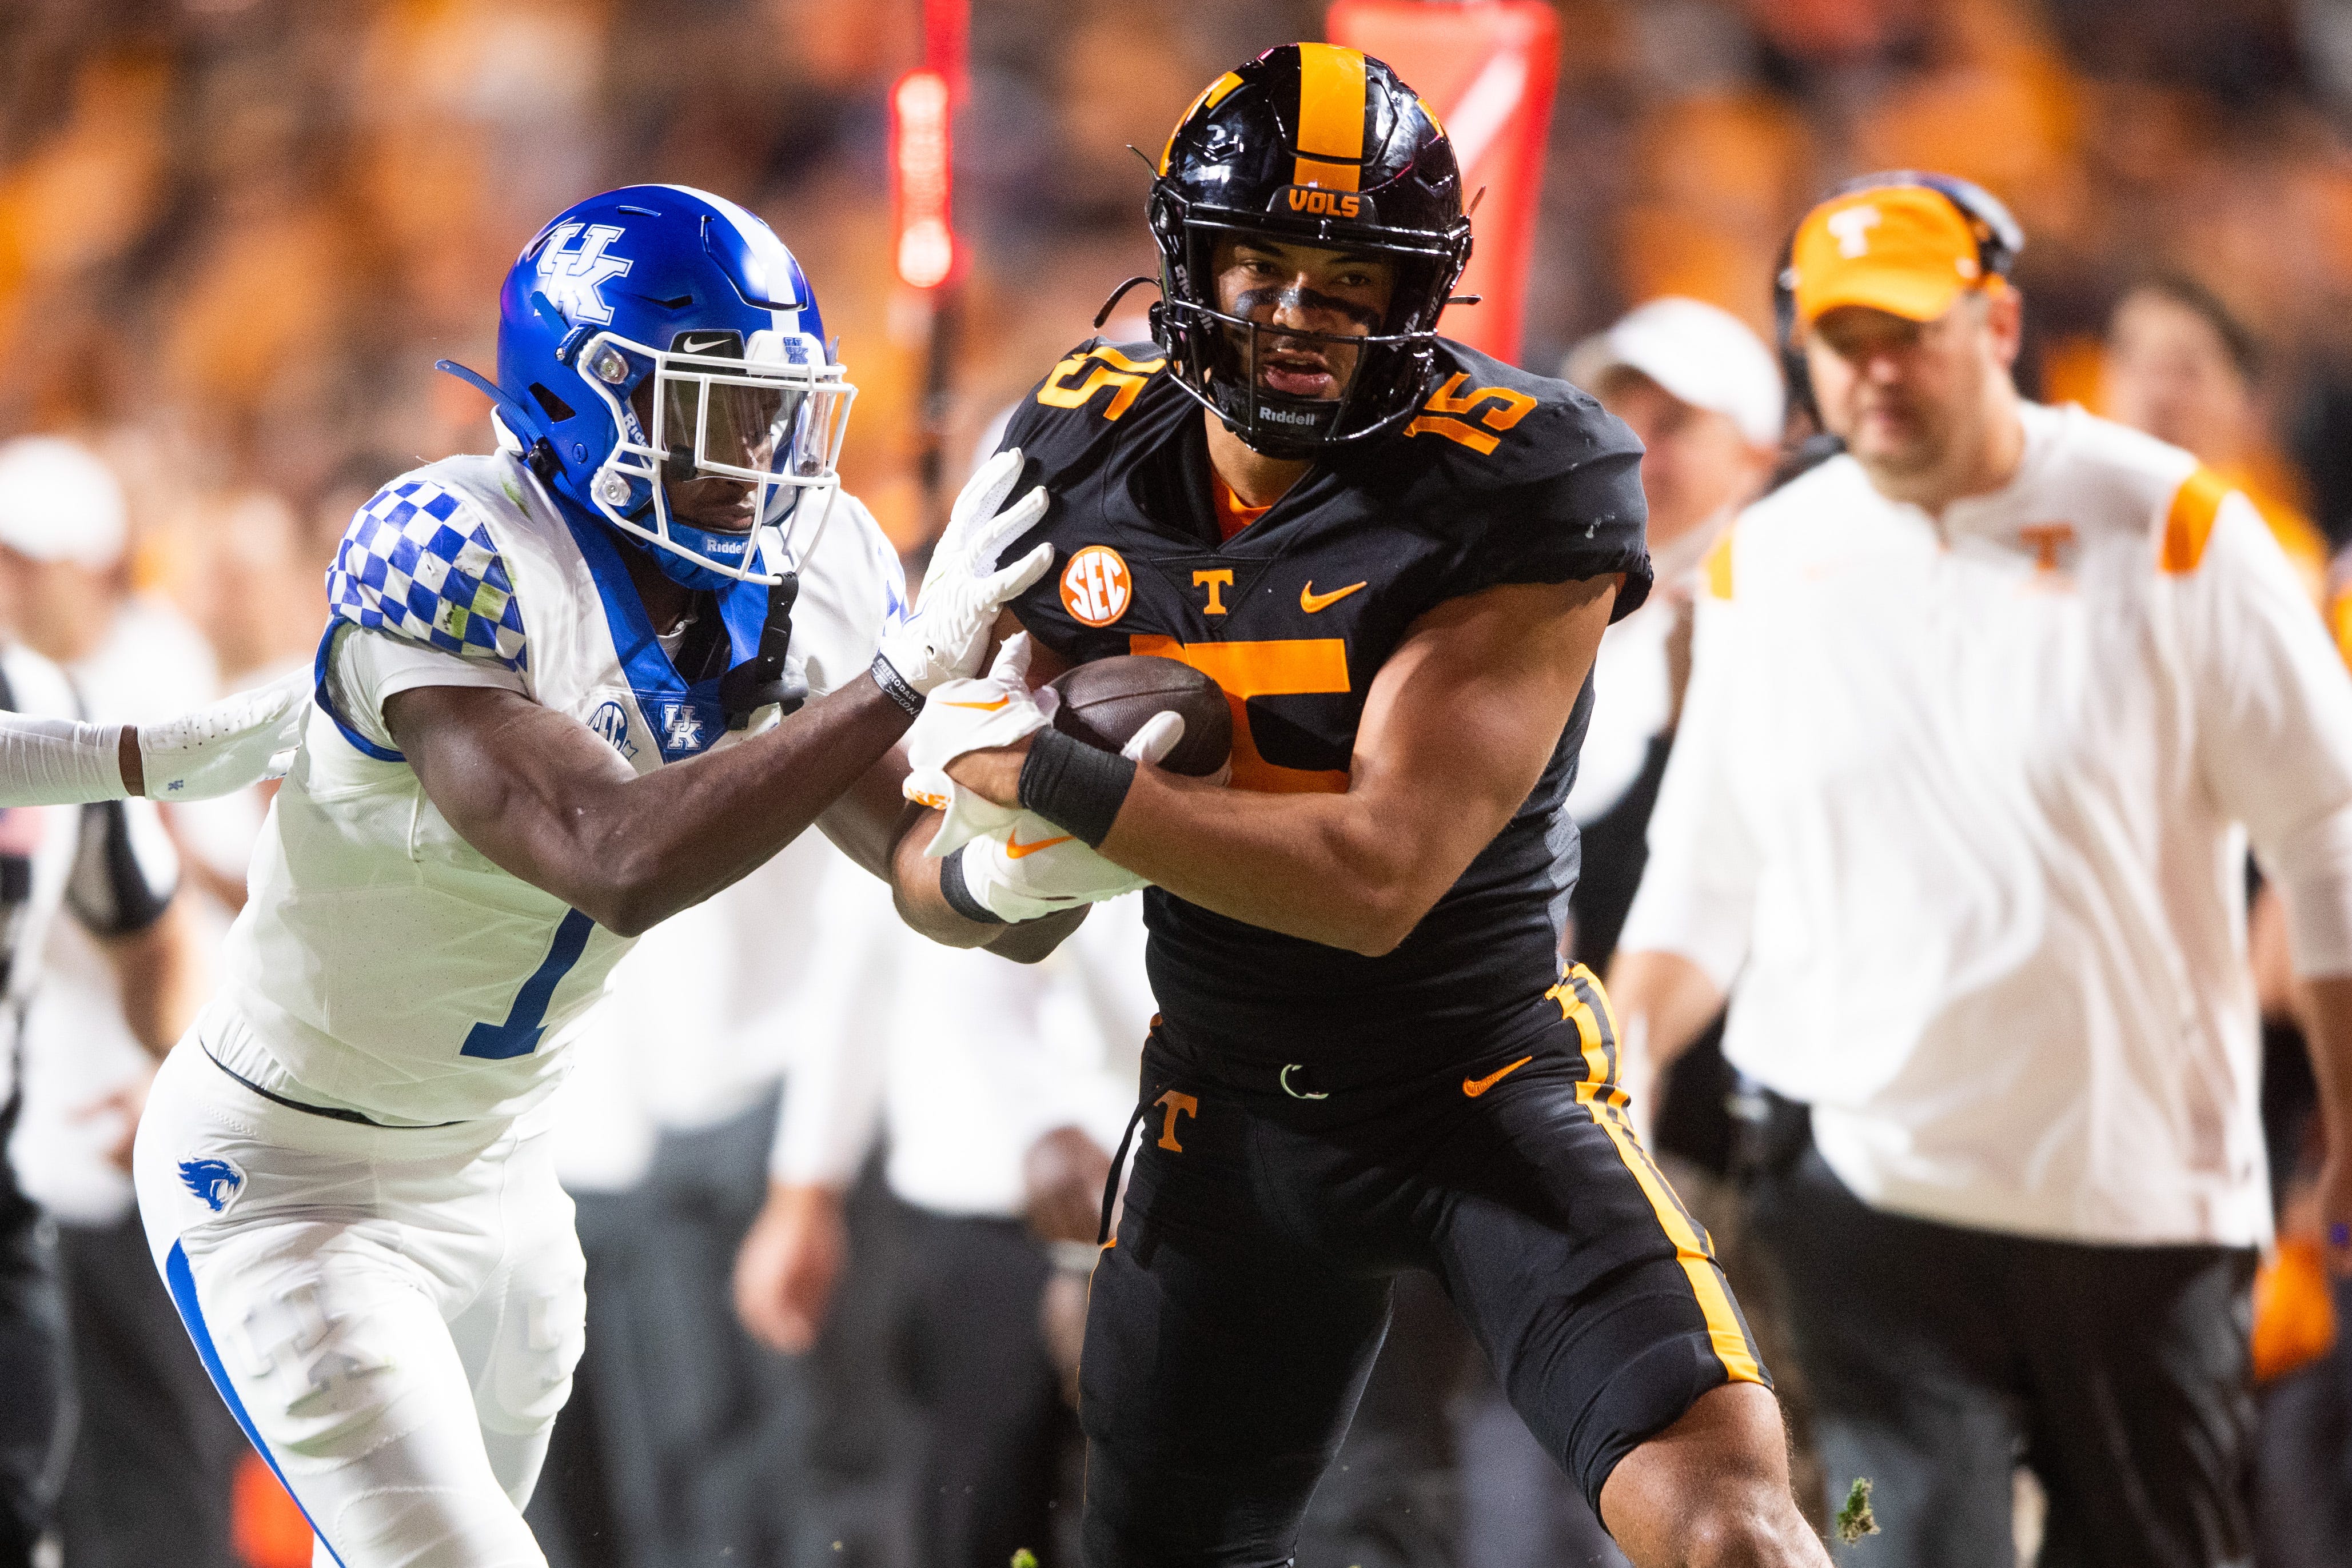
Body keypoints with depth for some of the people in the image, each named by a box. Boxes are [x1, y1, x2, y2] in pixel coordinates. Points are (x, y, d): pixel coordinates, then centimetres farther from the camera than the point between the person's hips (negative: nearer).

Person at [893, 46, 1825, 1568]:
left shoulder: (1517, 495, -21)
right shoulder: (1080, 459, -5)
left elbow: (1379, 876, -28)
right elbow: (933, 862, 2)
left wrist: (1043, 781, -28)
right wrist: (992, 869, -22)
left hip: (1492, 1083, -5)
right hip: (1228, 1107, 5)